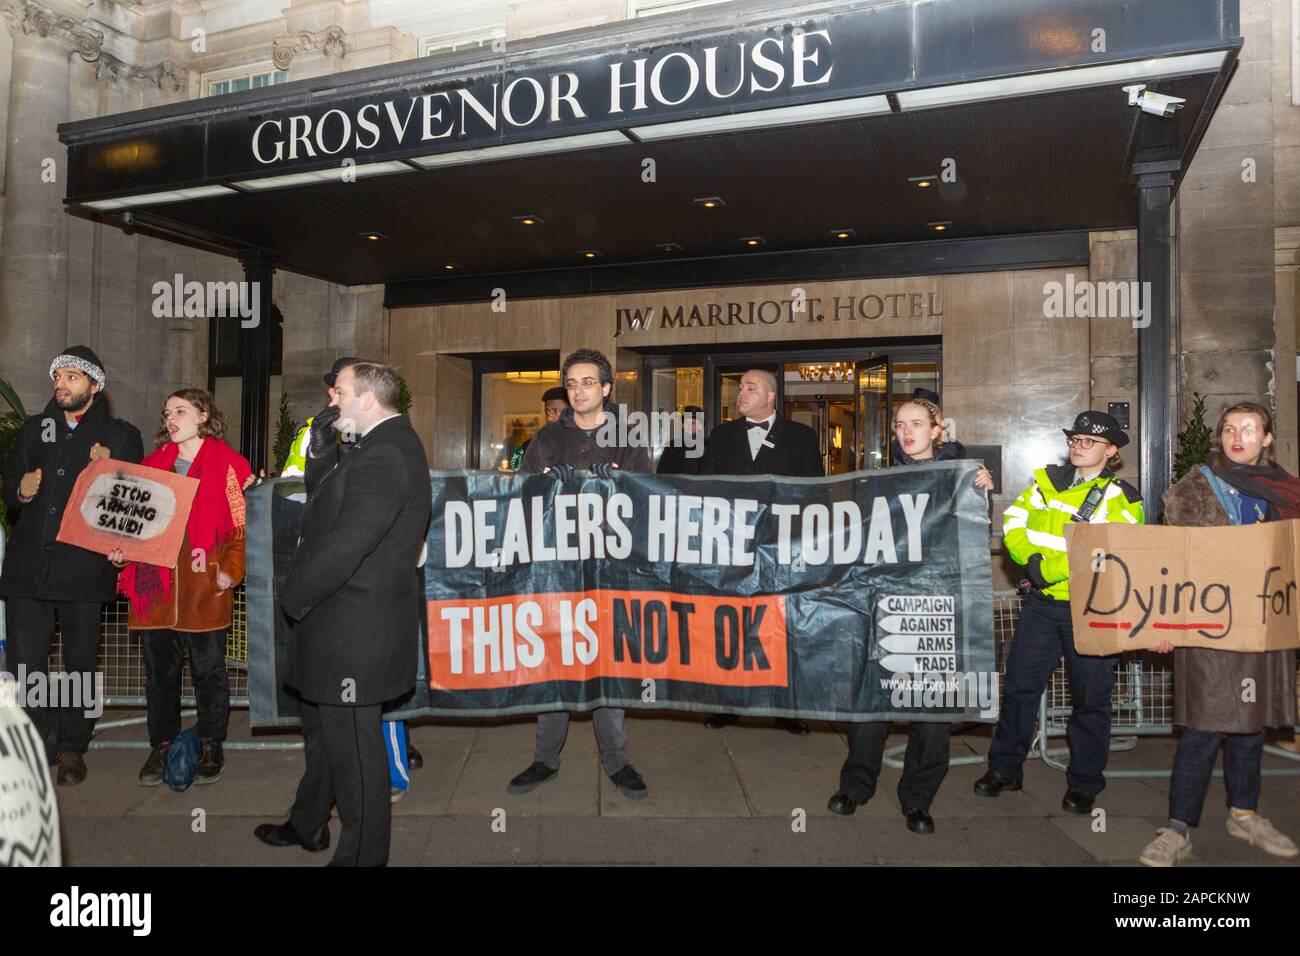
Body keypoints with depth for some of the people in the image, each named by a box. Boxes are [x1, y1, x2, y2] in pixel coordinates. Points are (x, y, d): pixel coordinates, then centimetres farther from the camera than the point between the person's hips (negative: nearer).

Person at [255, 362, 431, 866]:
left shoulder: (384, 455, -23)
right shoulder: (387, 444, 13)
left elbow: (347, 542, -27)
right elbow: (323, 498, 17)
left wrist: (293, 597, -13)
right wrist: (321, 448, 3)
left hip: (354, 626, -11)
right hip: (338, 618, 11)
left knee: (351, 741, 2)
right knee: (322, 726, 25)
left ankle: (361, 853, 17)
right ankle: (308, 825, 44)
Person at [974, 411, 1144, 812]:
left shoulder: (1121, 499, -4)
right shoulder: (1047, 481, 10)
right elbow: (1013, 521, 4)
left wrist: (1051, 570, -19)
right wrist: (1030, 559, -12)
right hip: (1041, 603, 4)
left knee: (1090, 695, 5)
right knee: (1019, 684, 8)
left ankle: (1084, 783, 20)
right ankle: (1004, 768, 22)